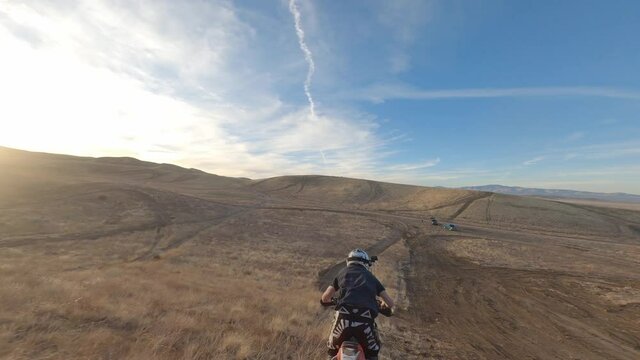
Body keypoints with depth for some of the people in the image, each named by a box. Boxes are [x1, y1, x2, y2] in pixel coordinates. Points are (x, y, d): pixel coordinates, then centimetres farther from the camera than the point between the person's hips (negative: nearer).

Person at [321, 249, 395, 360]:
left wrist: (330, 300, 45)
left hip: (344, 317, 0)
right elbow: (390, 303, 19)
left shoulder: (343, 272, 19)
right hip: (365, 319, 0)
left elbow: (324, 298, 21)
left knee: (333, 349, 30)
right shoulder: (371, 276, 20)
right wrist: (383, 306, 42)